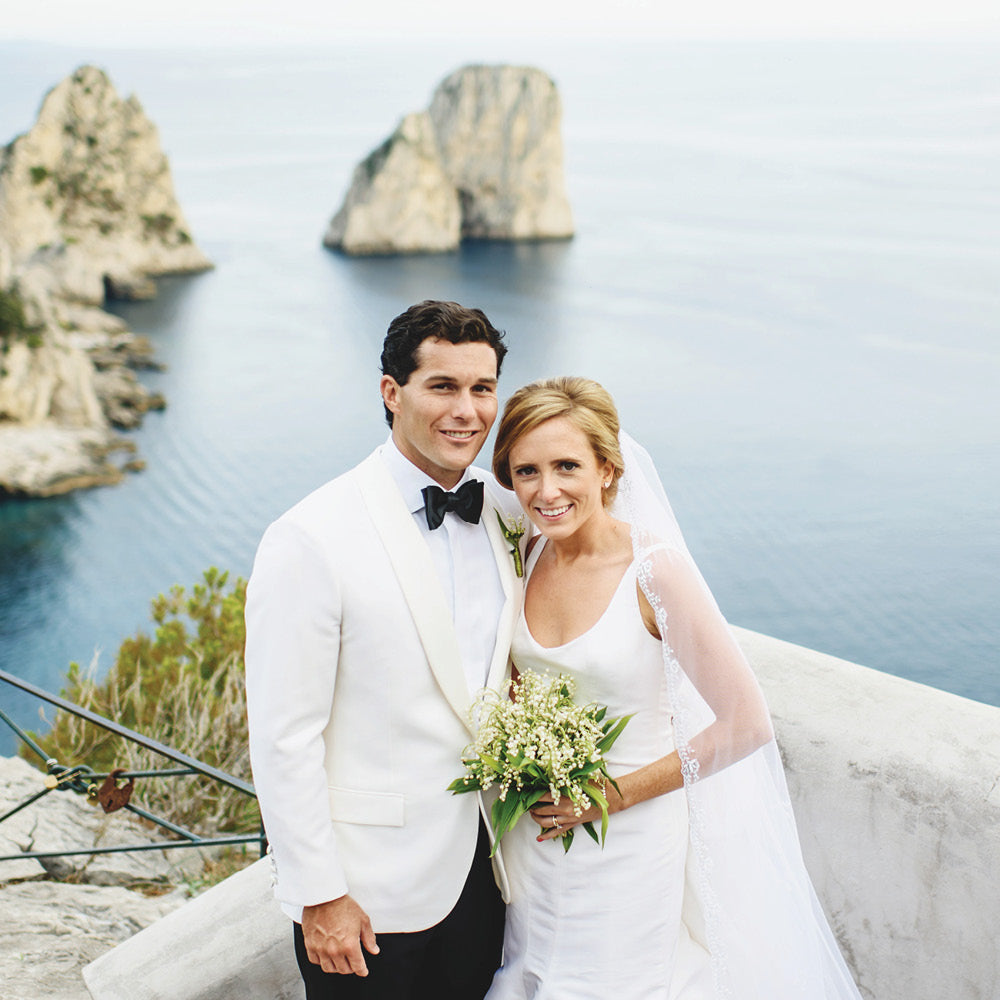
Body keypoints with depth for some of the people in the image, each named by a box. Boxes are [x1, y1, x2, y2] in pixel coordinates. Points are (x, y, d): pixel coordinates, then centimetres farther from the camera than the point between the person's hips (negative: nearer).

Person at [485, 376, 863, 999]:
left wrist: (616, 794, -16)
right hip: (537, 826, 5)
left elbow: (747, 724, -21)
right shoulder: (525, 557, -5)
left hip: (630, 832, -5)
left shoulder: (654, 568, -22)